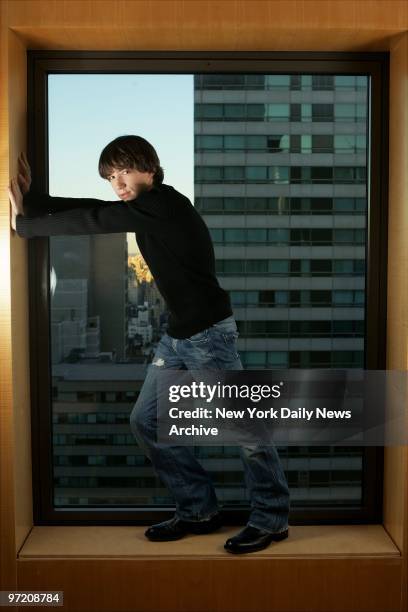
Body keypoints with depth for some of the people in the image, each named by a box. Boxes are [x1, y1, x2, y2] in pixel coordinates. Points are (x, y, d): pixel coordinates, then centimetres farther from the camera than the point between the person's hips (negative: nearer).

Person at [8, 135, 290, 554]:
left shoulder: (161, 203, -15)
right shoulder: (145, 208, 12)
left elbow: (90, 221, -16)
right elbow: (93, 209, 11)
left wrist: (24, 225, -6)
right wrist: (30, 201, 6)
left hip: (210, 333, -10)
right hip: (177, 336, 10)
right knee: (146, 421, 9)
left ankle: (272, 520, 13)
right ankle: (198, 511, 19)